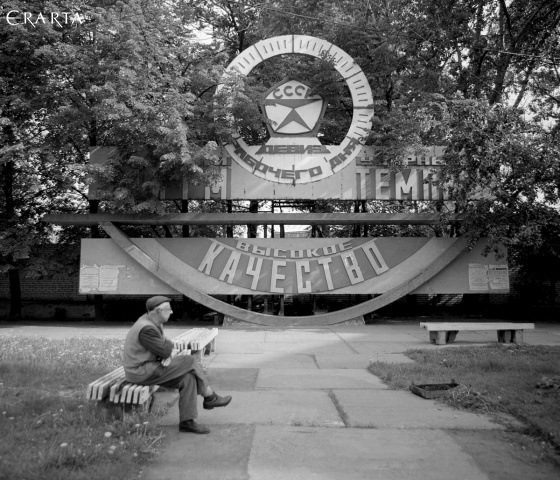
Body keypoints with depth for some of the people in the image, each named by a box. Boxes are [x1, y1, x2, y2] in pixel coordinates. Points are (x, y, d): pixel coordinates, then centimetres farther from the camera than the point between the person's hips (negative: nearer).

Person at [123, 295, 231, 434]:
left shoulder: (153, 320, 8)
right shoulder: (147, 329, -25)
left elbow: (165, 348, 12)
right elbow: (165, 351, -21)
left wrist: (168, 356, -11)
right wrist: (169, 344, 2)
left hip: (146, 366, 9)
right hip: (142, 372, -9)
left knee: (188, 378, -3)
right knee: (190, 361, -10)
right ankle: (210, 397, 5)